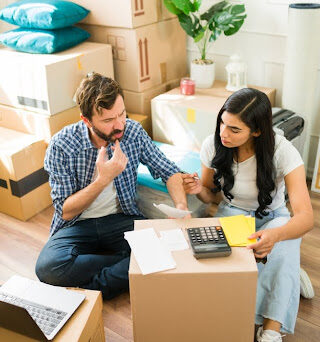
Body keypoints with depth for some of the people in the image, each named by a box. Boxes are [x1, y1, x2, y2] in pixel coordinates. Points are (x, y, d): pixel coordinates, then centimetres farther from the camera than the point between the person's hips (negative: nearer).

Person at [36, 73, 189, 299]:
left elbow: (168, 171, 1)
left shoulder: (133, 132, -8)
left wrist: (182, 209, -17)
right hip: (77, 225, -1)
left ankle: (93, 288, -15)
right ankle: (133, 264, -14)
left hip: (122, 219, 2)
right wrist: (104, 178, -27)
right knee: (48, 268, -32)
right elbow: (65, 211, -14)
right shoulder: (61, 146, -16)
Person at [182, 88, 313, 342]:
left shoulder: (282, 152, -24)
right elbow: (213, 196, 3)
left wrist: (276, 234, -54)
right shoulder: (213, 145, -15)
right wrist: (200, 190, -23)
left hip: (272, 216, -2)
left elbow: (306, 216, -31)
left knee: (283, 246, -37)